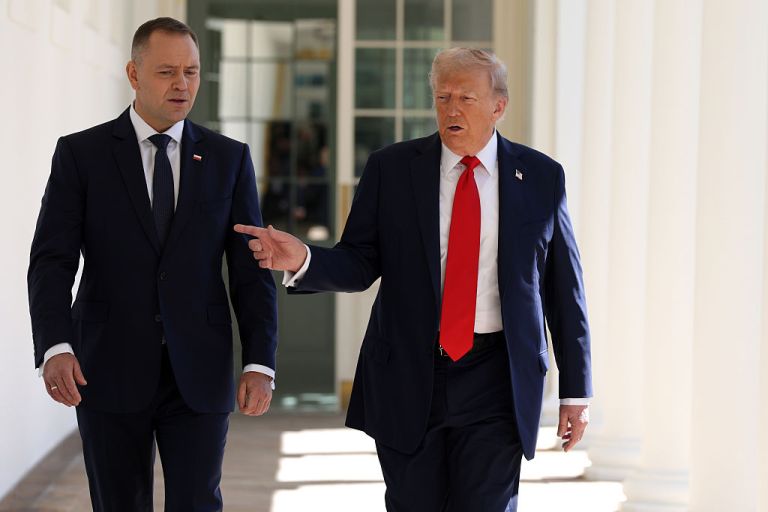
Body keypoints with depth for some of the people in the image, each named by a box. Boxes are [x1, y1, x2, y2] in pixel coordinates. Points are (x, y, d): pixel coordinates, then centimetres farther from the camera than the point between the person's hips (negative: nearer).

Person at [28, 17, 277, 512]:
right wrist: (56, 347, -23)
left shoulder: (229, 159, 6)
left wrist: (261, 363, -6)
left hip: (198, 373, 1)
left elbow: (251, 270, 4)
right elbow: (52, 261, -6)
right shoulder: (80, 154, 1)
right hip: (109, 370, -1)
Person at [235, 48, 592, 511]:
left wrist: (576, 389, 5)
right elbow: (360, 264, 2)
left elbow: (565, 288, 5)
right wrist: (303, 260, -19)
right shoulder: (392, 168, 3)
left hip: (495, 383, -1)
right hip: (407, 375, 1)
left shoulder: (541, 177, 3)